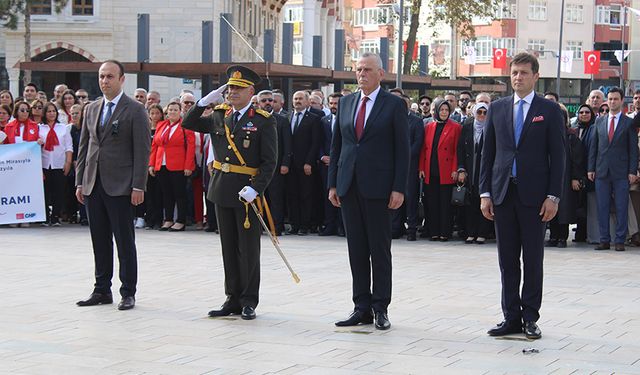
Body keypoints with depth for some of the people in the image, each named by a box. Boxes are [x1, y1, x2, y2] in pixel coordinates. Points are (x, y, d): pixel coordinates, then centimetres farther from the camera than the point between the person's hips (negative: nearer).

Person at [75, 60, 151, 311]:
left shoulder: (135, 111, -4)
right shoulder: (91, 109, 13)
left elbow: (142, 151, -8)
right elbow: (84, 146, 16)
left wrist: (138, 186, -14)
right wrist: (80, 182, 10)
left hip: (120, 186, -6)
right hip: (93, 185, 6)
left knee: (125, 242, 0)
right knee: (100, 241, 10)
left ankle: (128, 293, 6)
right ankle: (102, 290, 18)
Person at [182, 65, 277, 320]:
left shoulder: (264, 121, -6)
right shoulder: (219, 115, 10)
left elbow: (269, 161, -10)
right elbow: (188, 124, 15)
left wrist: (255, 188, -21)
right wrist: (205, 101, 2)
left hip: (247, 192, -5)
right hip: (222, 191, 5)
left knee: (248, 249, 2)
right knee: (229, 248, 11)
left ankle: (249, 301, 10)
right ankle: (233, 299, 19)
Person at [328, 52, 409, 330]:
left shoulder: (394, 104, -2)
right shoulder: (346, 103, 12)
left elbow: (402, 149, -4)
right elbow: (336, 145, 14)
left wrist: (399, 188, -10)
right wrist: (333, 184, 8)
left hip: (378, 187, -5)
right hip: (349, 187, 5)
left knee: (380, 249, 1)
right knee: (356, 249, 7)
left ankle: (380, 308, 8)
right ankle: (362, 308, 12)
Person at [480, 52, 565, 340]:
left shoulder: (549, 111, 1)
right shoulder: (497, 108, 10)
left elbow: (557, 156, 0)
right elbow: (487, 152, 11)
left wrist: (553, 196, -8)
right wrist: (485, 192, 4)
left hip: (534, 195, -3)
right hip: (503, 194, 3)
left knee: (533, 259, 2)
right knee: (507, 259, 6)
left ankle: (530, 318, 9)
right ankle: (511, 317, 12)